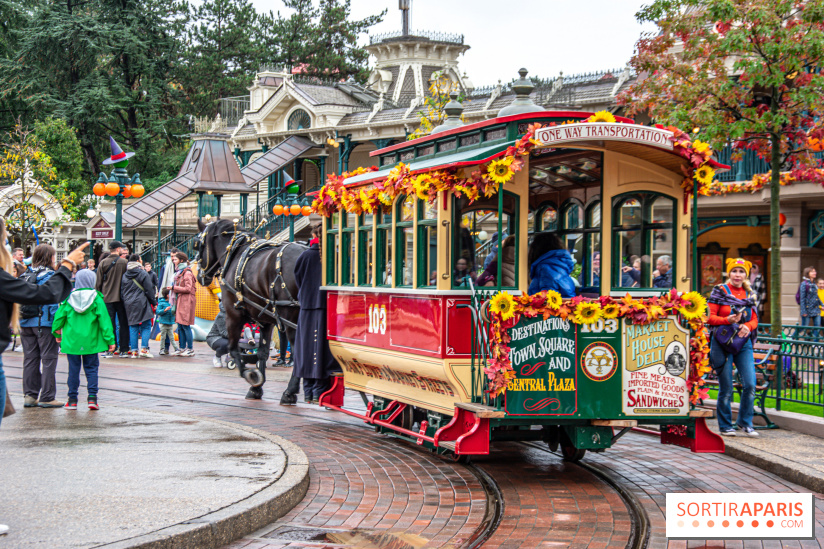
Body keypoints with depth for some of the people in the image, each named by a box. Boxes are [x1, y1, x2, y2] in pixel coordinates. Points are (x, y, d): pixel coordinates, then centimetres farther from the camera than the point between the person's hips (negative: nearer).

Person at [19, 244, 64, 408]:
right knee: (49, 359, 0)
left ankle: (29, 395, 14)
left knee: (30, 358, 12)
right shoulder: (50, 276, -10)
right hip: (45, 323, -6)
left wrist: (20, 322, 16)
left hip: (26, 324, 6)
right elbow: (53, 300, -15)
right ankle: (47, 397, 0)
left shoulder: (25, 276, 10)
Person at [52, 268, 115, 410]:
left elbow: (59, 316, 6)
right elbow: (104, 320, -6)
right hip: (91, 342, -1)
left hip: (72, 341, 1)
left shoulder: (69, 298, -2)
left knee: (73, 369, 8)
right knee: (91, 369, 8)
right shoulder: (97, 299, -6)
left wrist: (57, 333, 23)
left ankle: (72, 399, 12)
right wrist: (110, 340, -2)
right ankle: (92, 397, -1)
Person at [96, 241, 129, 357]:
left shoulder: (103, 263, -1)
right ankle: (123, 350, 7)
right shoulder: (124, 262, -4)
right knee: (123, 324, 6)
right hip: (121, 297, -1)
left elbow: (98, 282, 2)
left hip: (107, 298, 1)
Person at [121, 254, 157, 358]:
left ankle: (133, 350, 4)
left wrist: (125, 302, 20)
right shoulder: (143, 274, -7)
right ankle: (144, 349, -11)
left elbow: (122, 292, 13)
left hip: (129, 305, 5)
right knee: (146, 326, 0)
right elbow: (150, 290, -6)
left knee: (133, 327, 8)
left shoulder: (124, 275, 9)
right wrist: (154, 302, 3)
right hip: (141, 303, -5)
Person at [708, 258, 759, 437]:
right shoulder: (720, 291, -1)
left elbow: (755, 319, 13)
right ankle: (725, 426, 14)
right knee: (726, 388, 0)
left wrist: (747, 326, -10)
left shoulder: (749, 294, 12)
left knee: (750, 384, -6)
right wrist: (728, 320, -20)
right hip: (723, 342, -3)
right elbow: (710, 317, -4)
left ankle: (745, 422, 11)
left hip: (744, 343, 4)